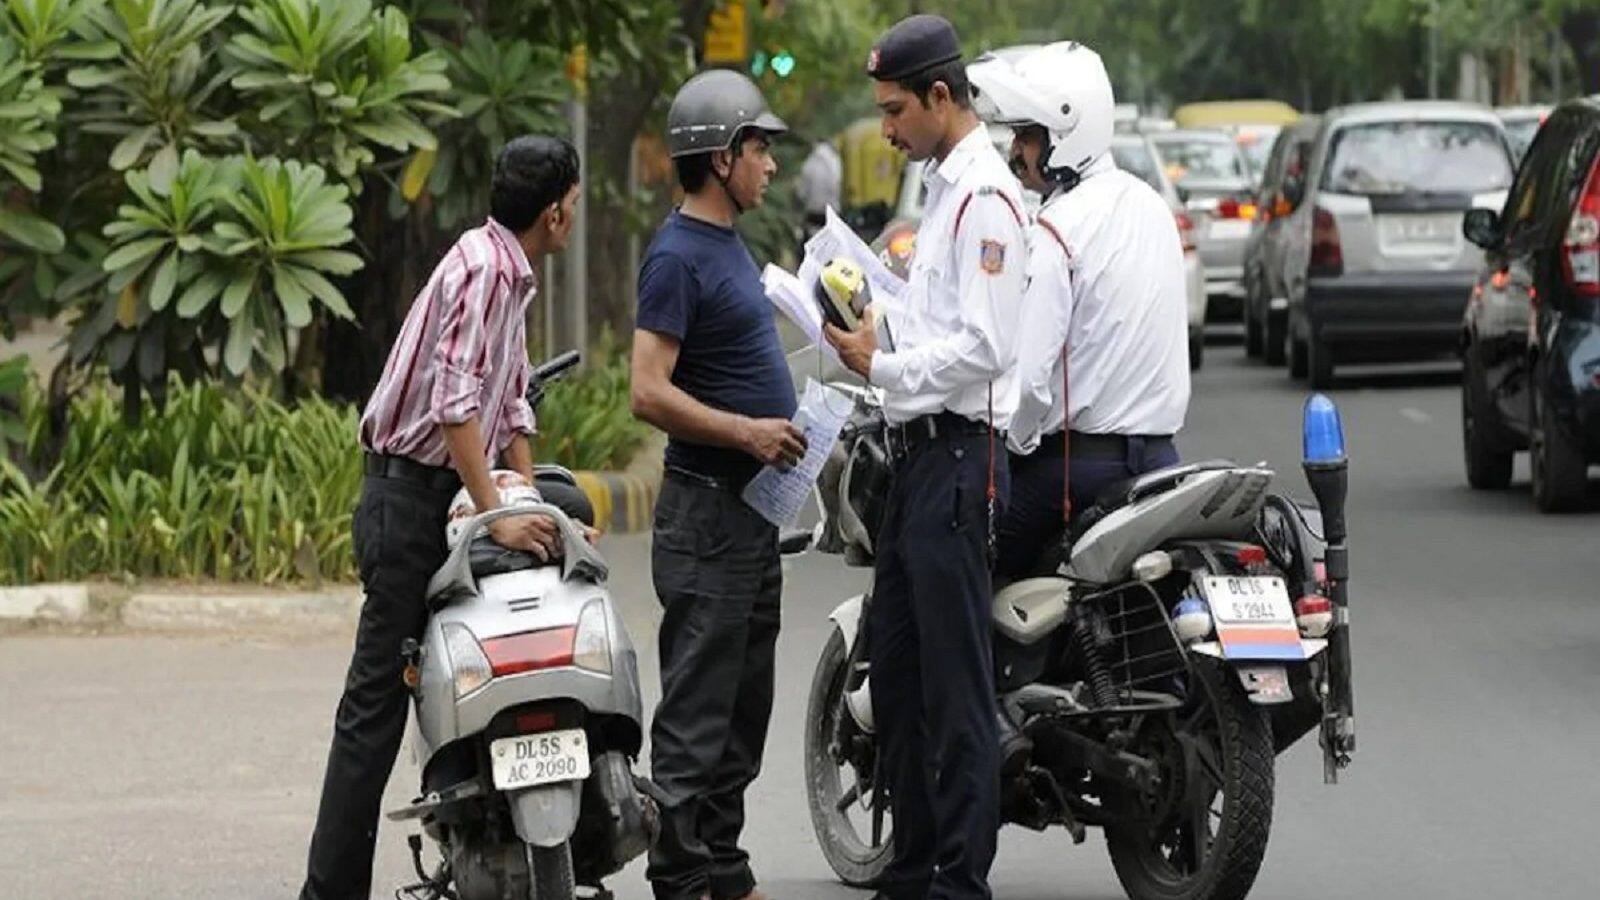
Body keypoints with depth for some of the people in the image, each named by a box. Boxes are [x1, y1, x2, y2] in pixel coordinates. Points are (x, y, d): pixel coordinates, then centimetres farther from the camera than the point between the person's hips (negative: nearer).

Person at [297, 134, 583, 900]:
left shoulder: (511, 274, 16)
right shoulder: (484, 269, -16)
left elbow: (510, 406, 21)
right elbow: (454, 403, -25)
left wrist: (535, 511, 11)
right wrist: (500, 519, -26)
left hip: (441, 500, 10)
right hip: (413, 499, -10)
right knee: (377, 701, -9)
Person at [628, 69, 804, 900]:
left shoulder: (727, 243, 15)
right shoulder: (680, 255, -15)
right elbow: (649, 393, -21)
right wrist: (745, 432, -23)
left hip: (751, 510, 10)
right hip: (708, 511, -10)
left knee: (743, 706, 13)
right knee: (697, 708, -7)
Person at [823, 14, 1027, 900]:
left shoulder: (986, 197, -14)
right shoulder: (943, 186, 19)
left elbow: (983, 348, -21)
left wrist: (882, 364, -15)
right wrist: (879, 335, 11)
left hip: (957, 452, -11)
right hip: (916, 452, 11)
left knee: (955, 685, -9)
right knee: (895, 672, 14)